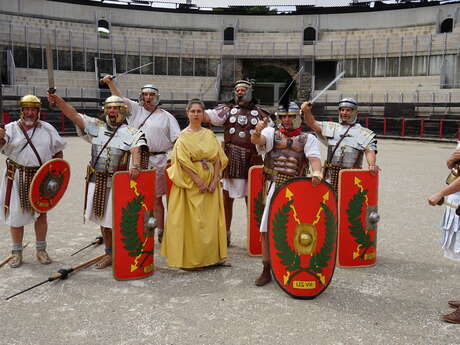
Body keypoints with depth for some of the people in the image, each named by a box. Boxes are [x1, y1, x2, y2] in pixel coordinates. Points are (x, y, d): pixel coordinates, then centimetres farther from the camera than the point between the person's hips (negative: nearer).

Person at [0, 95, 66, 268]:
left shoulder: (47, 129, 3)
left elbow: (58, 151, 9)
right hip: (17, 178, -1)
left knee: (41, 213, 8)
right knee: (16, 214, 5)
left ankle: (41, 250, 22)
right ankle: (17, 252, 19)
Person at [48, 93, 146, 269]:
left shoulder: (131, 133, -7)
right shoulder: (96, 127, 6)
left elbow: (136, 148, -26)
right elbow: (74, 115, -1)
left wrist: (136, 165, -46)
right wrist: (58, 100, -16)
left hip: (116, 183, -5)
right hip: (96, 181, 5)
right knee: (102, 220, 15)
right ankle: (109, 253, 31)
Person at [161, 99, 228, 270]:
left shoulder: (209, 134, 9)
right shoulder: (183, 136, -1)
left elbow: (218, 158, 4)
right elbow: (184, 162, -11)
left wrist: (214, 181, -7)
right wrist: (199, 182, -17)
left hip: (211, 181, 4)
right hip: (191, 182, -4)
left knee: (211, 219, 5)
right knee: (193, 220, -2)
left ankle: (211, 256, 16)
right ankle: (191, 258, 7)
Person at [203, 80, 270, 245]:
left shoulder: (260, 113, 11)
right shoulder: (228, 109, 8)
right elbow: (208, 115, -7)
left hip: (252, 161, 0)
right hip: (231, 161, 0)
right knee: (227, 197, 6)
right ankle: (225, 233, 21)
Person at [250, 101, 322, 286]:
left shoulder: (308, 138, 7)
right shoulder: (271, 133, 7)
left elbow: (314, 157, -10)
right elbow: (257, 140, -15)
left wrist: (316, 172, -32)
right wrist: (257, 132, -39)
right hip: (274, 188, 0)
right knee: (267, 230, 0)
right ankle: (266, 271, 13)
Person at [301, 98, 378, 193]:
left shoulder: (364, 133, 8)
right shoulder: (331, 127, 17)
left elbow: (369, 151, -4)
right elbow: (312, 123, 8)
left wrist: (372, 165, -25)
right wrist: (307, 112, -13)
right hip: (330, 175, 2)